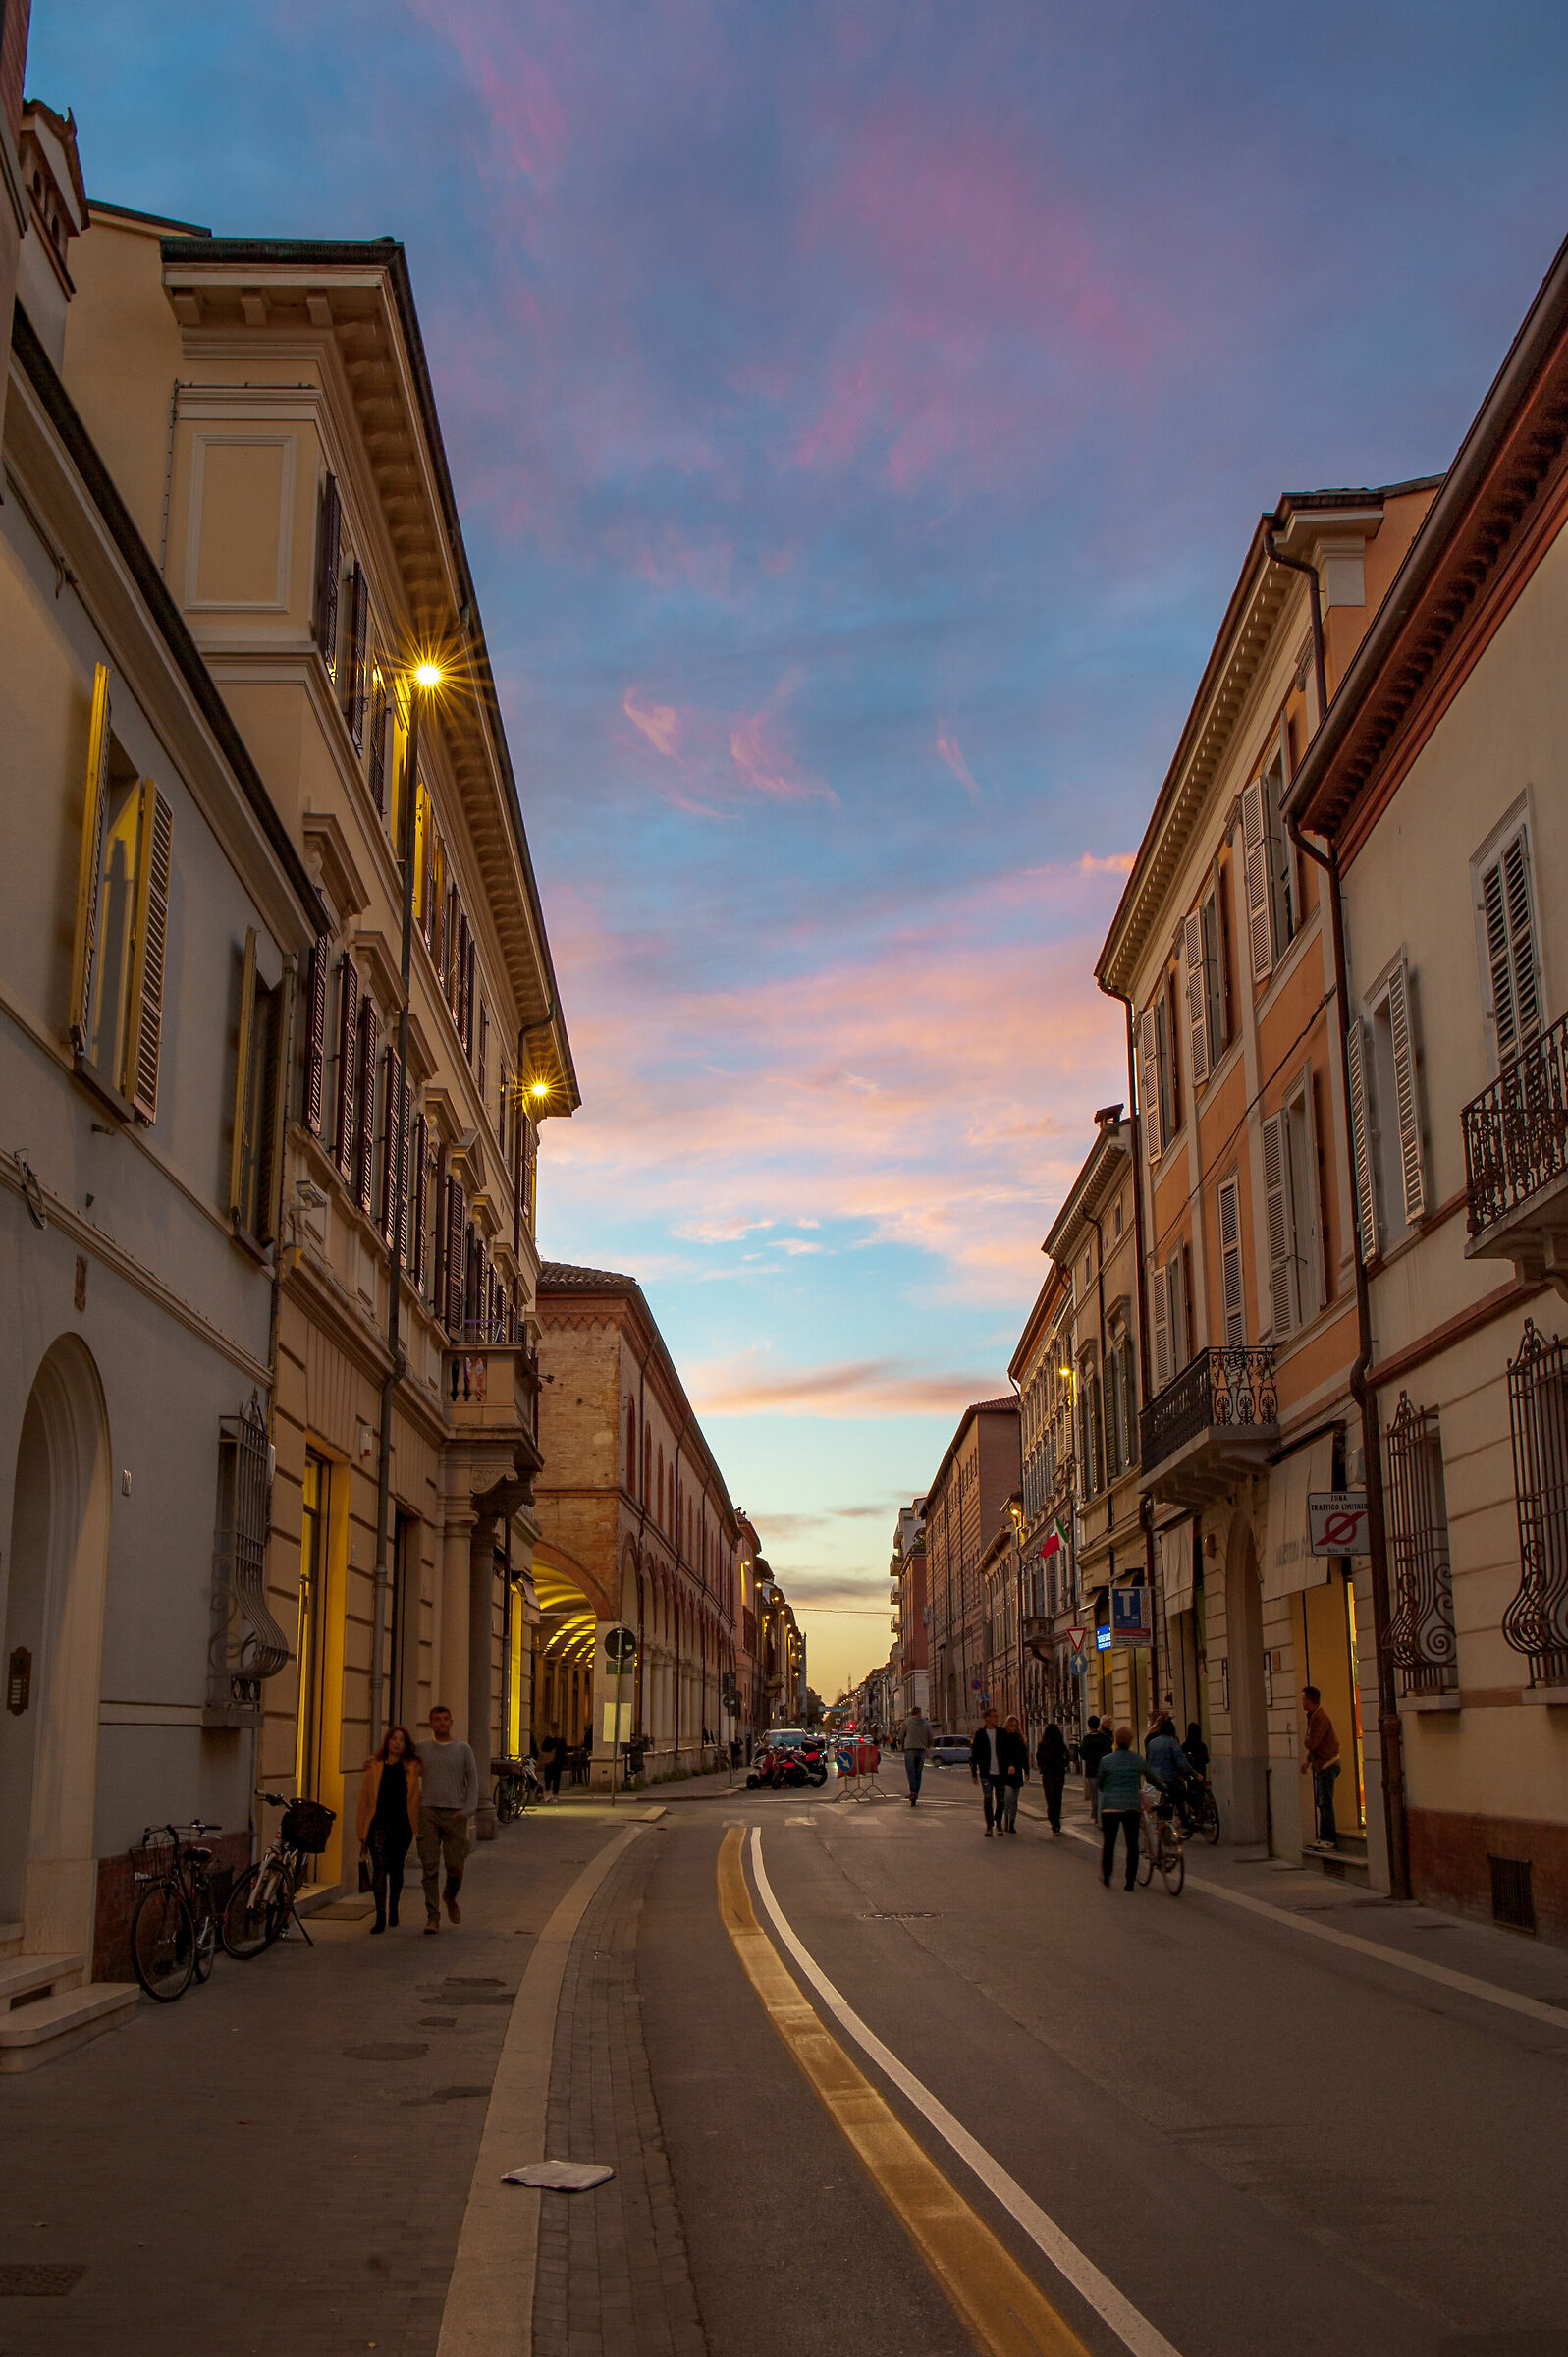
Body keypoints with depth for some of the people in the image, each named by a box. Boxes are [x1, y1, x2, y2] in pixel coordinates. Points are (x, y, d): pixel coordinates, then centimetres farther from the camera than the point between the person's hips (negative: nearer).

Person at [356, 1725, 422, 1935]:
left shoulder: (413, 1766, 6)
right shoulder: (374, 1767, 3)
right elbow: (364, 1799, 5)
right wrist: (362, 1834, 3)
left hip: (402, 1825, 2)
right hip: (378, 1824, -2)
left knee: (396, 1869, 13)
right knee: (379, 1867, -14)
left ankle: (393, 1912, 30)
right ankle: (380, 1917, -15)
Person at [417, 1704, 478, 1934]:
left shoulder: (463, 1749, 7)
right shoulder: (422, 1749, 10)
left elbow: (472, 1781, 6)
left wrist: (468, 1809, -7)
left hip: (455, 1814, 0)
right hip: (429, 1812, 1)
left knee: (455, 1866, 0)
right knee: (430, 1867, -5)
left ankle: (450, 1897, 30)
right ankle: (433, 1916, 0)